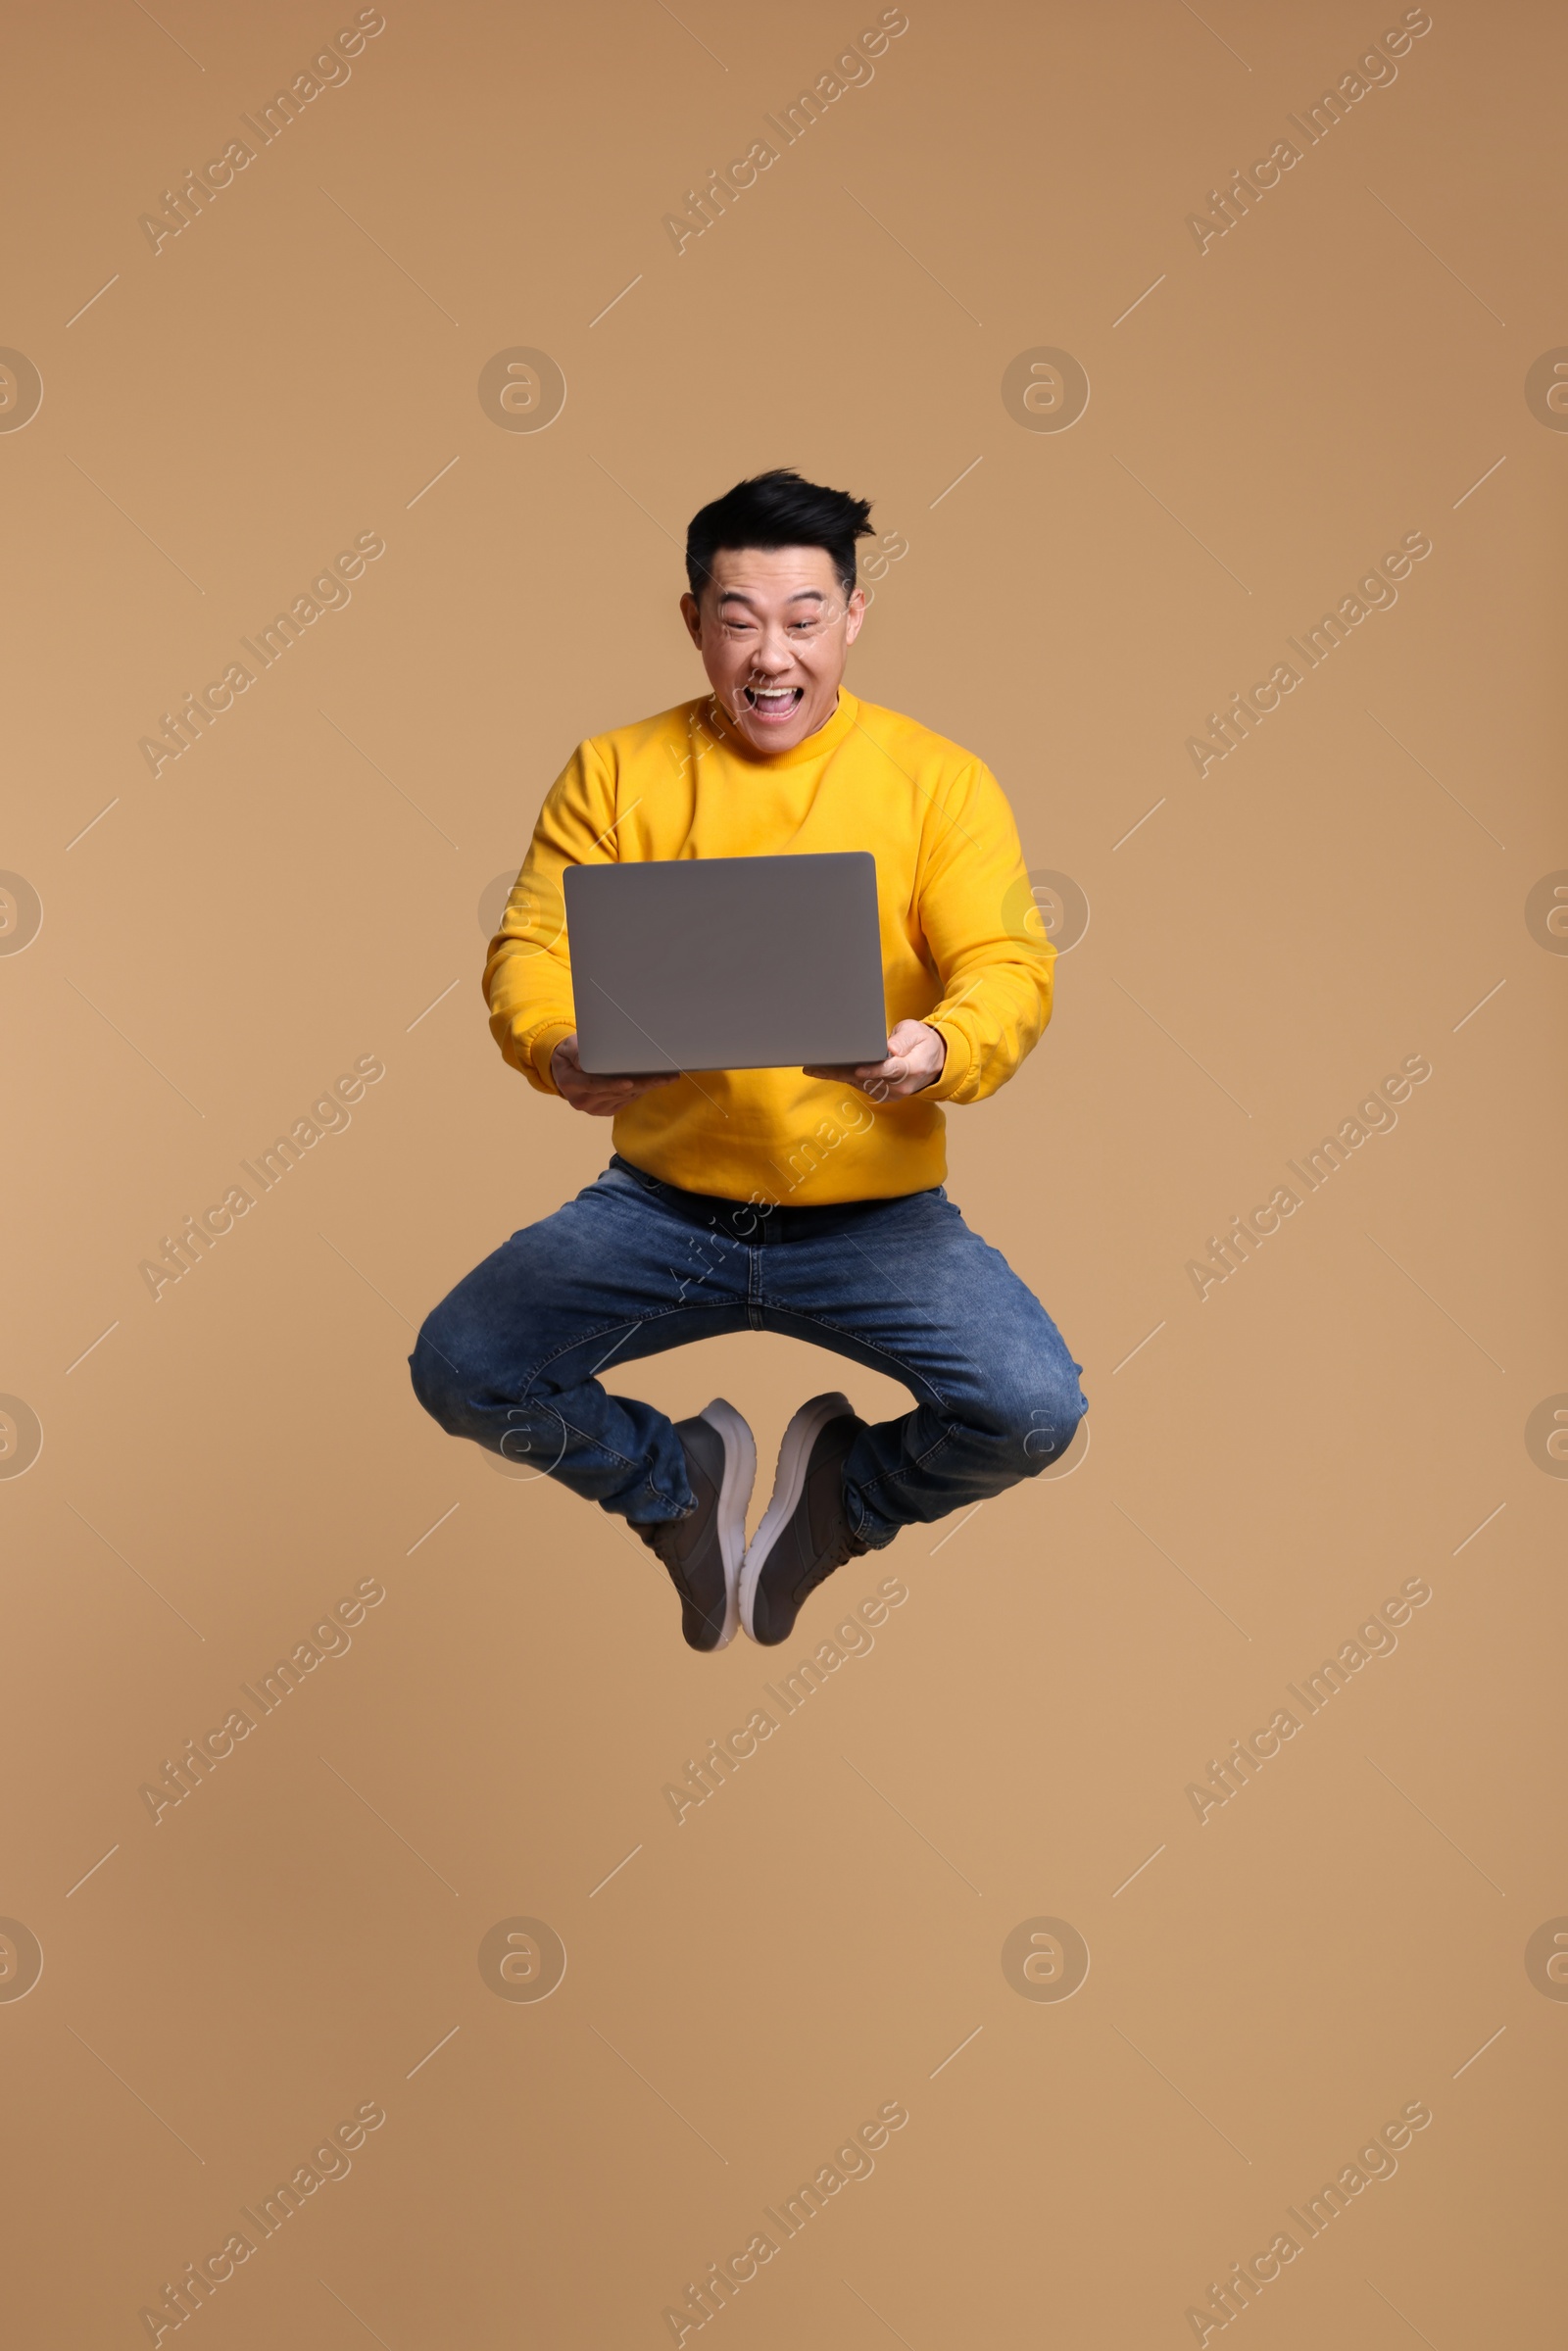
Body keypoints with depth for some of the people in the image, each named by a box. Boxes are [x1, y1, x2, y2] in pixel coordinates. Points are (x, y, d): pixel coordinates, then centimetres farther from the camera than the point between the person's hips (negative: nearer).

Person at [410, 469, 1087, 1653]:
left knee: (1033, 1411, -22)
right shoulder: (613, 773, 5)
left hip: (874, 1211, -1)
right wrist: (558, 1050, -26)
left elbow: (1009, 967, -8)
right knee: (456, 1370, -16)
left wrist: (939, 1049, -31)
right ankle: (679, 1479, 15)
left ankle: (842, 1493, 14)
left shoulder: (939, 778, 1)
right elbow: (532, 947, -2)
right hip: (663, 1201, 2)